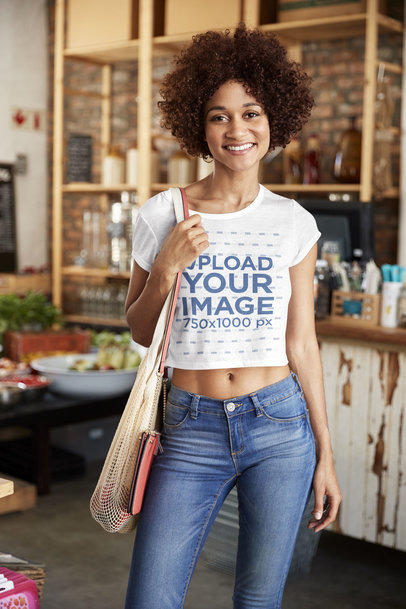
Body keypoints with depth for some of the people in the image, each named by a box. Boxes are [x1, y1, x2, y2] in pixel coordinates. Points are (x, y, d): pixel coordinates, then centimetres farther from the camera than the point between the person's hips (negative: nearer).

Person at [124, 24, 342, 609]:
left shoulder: (294, 222, 1)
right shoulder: (162, 214, -2)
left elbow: (301, 344, 4)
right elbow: (141, 333, 6)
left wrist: (325, 452, 5)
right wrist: (166, 267, -12)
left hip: (280, 426, 1)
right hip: (192, 429, 0)